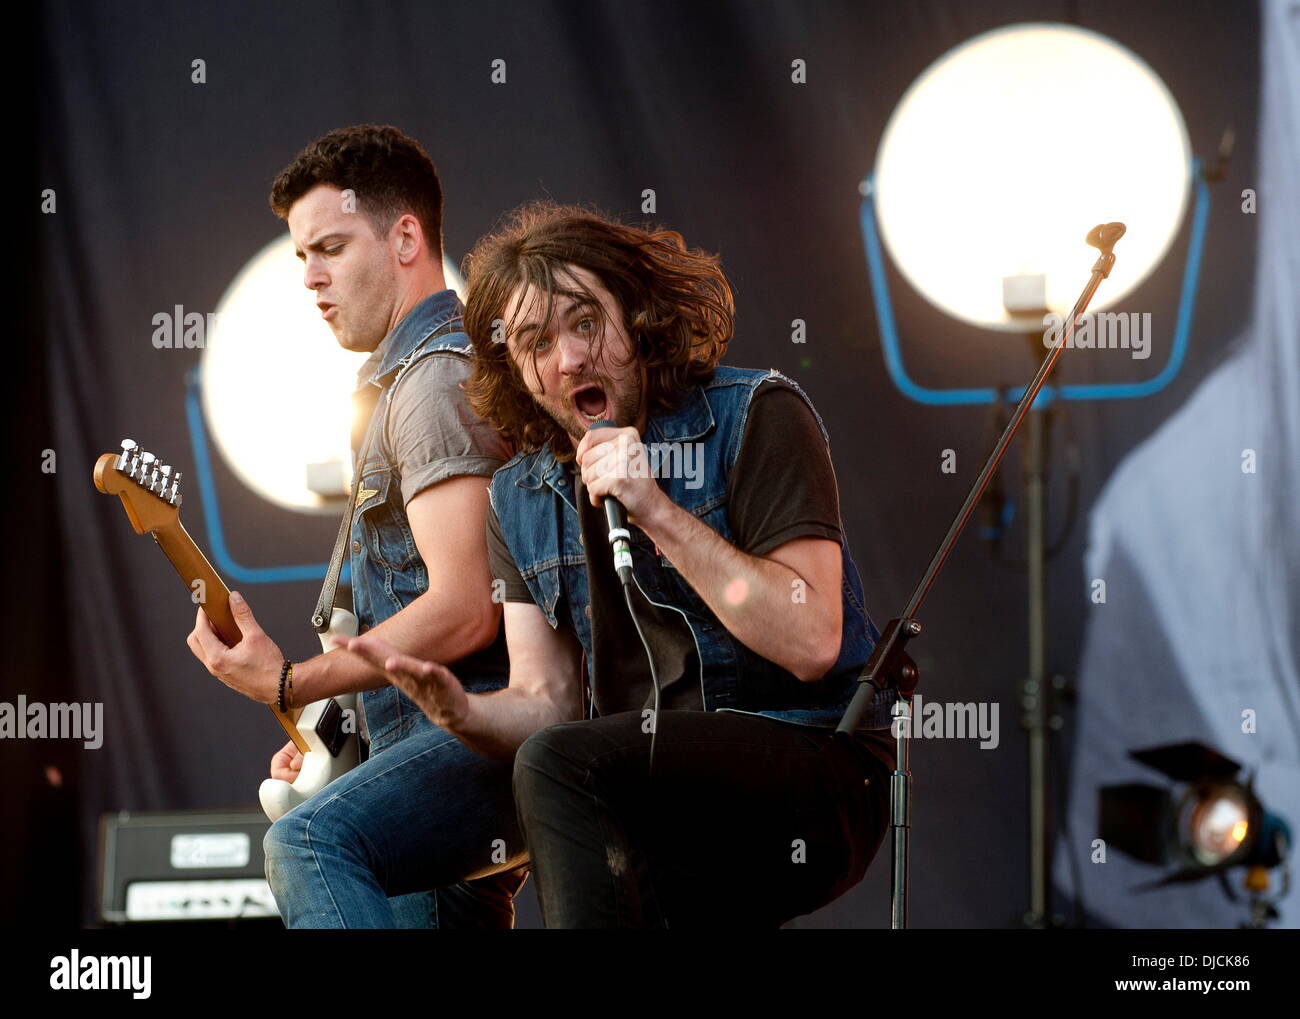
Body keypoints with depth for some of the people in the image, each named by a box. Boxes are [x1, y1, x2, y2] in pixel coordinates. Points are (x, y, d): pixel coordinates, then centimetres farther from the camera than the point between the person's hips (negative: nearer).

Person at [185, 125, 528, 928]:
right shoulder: (405, 377, 25)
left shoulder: (436, 378, -10)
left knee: (313, 841, -34)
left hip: (485, 739, -11)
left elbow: (464, 611, -21)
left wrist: (293, 683, -20)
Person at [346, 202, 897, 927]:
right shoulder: (521, 501, 12)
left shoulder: (755, 418, -4)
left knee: (558, 768, -28)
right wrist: (463, 712, -15)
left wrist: (660, 514, -18)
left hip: (819, 775, -5)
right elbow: (548, 702, 8)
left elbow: (812, 644, -13)